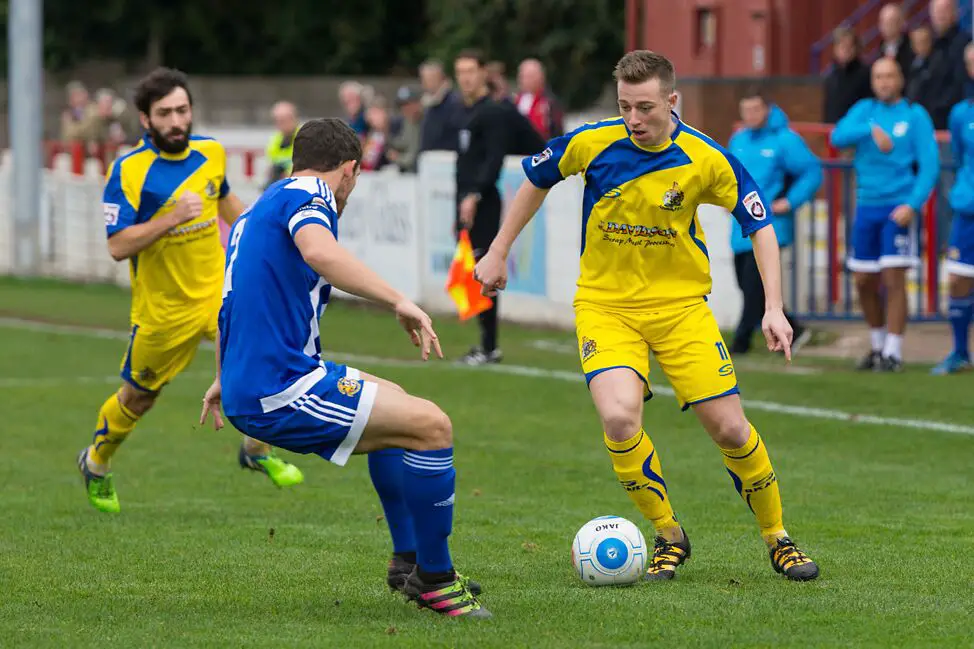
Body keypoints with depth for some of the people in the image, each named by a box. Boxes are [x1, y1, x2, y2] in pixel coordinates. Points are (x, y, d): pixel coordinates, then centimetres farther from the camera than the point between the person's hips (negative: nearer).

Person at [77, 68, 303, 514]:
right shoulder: (129, 171, -19)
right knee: (137, 398, 12)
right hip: (161, 307, -3)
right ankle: (96, 464, 41)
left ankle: (257, 451, 0)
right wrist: (174, 217, -32)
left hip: (217, 289, 3)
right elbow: (118, 246, -24)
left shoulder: (210, 152, -2)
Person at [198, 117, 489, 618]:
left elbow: (235, 291, 39)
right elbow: (319, 251, -31)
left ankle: (407, 562, 31)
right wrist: (397, 300, -31)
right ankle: (435, 579, -2)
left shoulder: (258, 210, 24)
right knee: (431, 426, -12)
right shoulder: (308, 194, -6)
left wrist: (223, 379, 53)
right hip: (280, 390, -10)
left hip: (248, 384, 10)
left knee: (393, 403, 29)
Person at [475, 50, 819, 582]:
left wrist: (774, 309, -11)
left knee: (729, 428, -5)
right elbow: (536, 182, 8)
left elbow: (759, 226, -2)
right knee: (619, 419, -24)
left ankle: (777, 538, 20)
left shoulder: (707, 160, -13)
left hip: (680, 303, 0)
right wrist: (498, 253, 13)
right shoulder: (590, 144, -12)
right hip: (604, 304, 0)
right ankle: (669, 537, -1)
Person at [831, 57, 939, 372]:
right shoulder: (865, 110, 9)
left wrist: (913, 205, -16)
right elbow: (839, 136, -9)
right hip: (867, 205, 4)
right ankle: (878, 345, 24)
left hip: (899, 207, -4)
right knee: (865, 283, 8)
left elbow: (929, 166, -4)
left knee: (894, 280, -10)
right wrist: (872, 130, -26)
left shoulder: (915, 115, 0)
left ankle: (893, 353, -5)